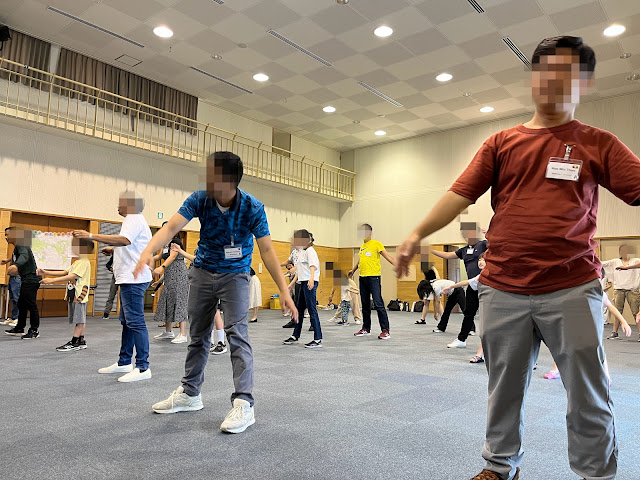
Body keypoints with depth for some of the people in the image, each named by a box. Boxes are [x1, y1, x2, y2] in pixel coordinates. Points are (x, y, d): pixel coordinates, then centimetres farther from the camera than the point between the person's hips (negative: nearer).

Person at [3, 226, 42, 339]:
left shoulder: (21, 245, -15)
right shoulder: (17, 247, 17)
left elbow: (24, 256, -38)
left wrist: (16, 265, -57)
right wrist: (9, 260, 55)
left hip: (31, 279, -11)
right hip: (26, 280, 11)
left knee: (31, 305, -6)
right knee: (21, 304, 16)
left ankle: (34, 331, 0)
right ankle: (19, 329, 25)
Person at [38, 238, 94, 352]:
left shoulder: (84, 262, -15)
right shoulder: (77, 262, 19)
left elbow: (72, 276, -23)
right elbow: (64, 272, 22)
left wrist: (52, 280, -25)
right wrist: (46, 272, 16)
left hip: (79, 295, -10)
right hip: (74, 295, 10)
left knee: (79, 320, -4)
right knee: (79, 320, 13)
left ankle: (74, 343, -1)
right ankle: (81, 341, 20)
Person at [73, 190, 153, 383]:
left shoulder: (134, 219, -10)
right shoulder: (135, 219, 24)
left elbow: (125, 240, -28)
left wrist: (91, 236, -27)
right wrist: (114, 250, 20)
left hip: (134, 279, -12)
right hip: (130, 279, 12)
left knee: (135, 322, -12)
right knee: (127, 321, 16)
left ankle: (143, 367, -10)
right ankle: (124, 363, 25)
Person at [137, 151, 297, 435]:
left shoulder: (253, 208, -20)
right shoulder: (200, 199, -14)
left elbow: (267, 250, -22)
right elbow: (172, 227, -24)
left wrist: (284, 291, -28)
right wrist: (149, 250, -45)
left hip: (235, 275, -3)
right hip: (202, 272, 3)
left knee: (237, 333, -17)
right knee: (198, 336, 14)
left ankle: (244, 404, -10)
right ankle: (189, 394, 32)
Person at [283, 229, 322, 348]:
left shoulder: (310, 251, -9)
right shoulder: (302, 252, 21)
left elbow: (313, 265, -26)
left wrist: (311, 278, -43)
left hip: (310, 282, -10)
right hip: (303, 282, 10)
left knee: (312, 310, -10)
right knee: (299, 309, 16)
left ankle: (318, 340, -8)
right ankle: (295, 336, 29)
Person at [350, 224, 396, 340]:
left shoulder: (376, 244, -4)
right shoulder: (362, 246, 16)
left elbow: (387, 257, -8)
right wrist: (353, 270, 40)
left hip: (373, 277, -7)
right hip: (362, 277, 7)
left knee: (378, 304, -11)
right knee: (365, 304, 13)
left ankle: (385, 331, -7)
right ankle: (366, 328, 23)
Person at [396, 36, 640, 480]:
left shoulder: (598, 144, 6)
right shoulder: (502, 143, 10)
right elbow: (461, 194, 3)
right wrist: (418, 234, -8)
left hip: (572, 289, -1)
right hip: (502, 289, 2)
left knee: (588, 394, 6)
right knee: (505, 387, 13)